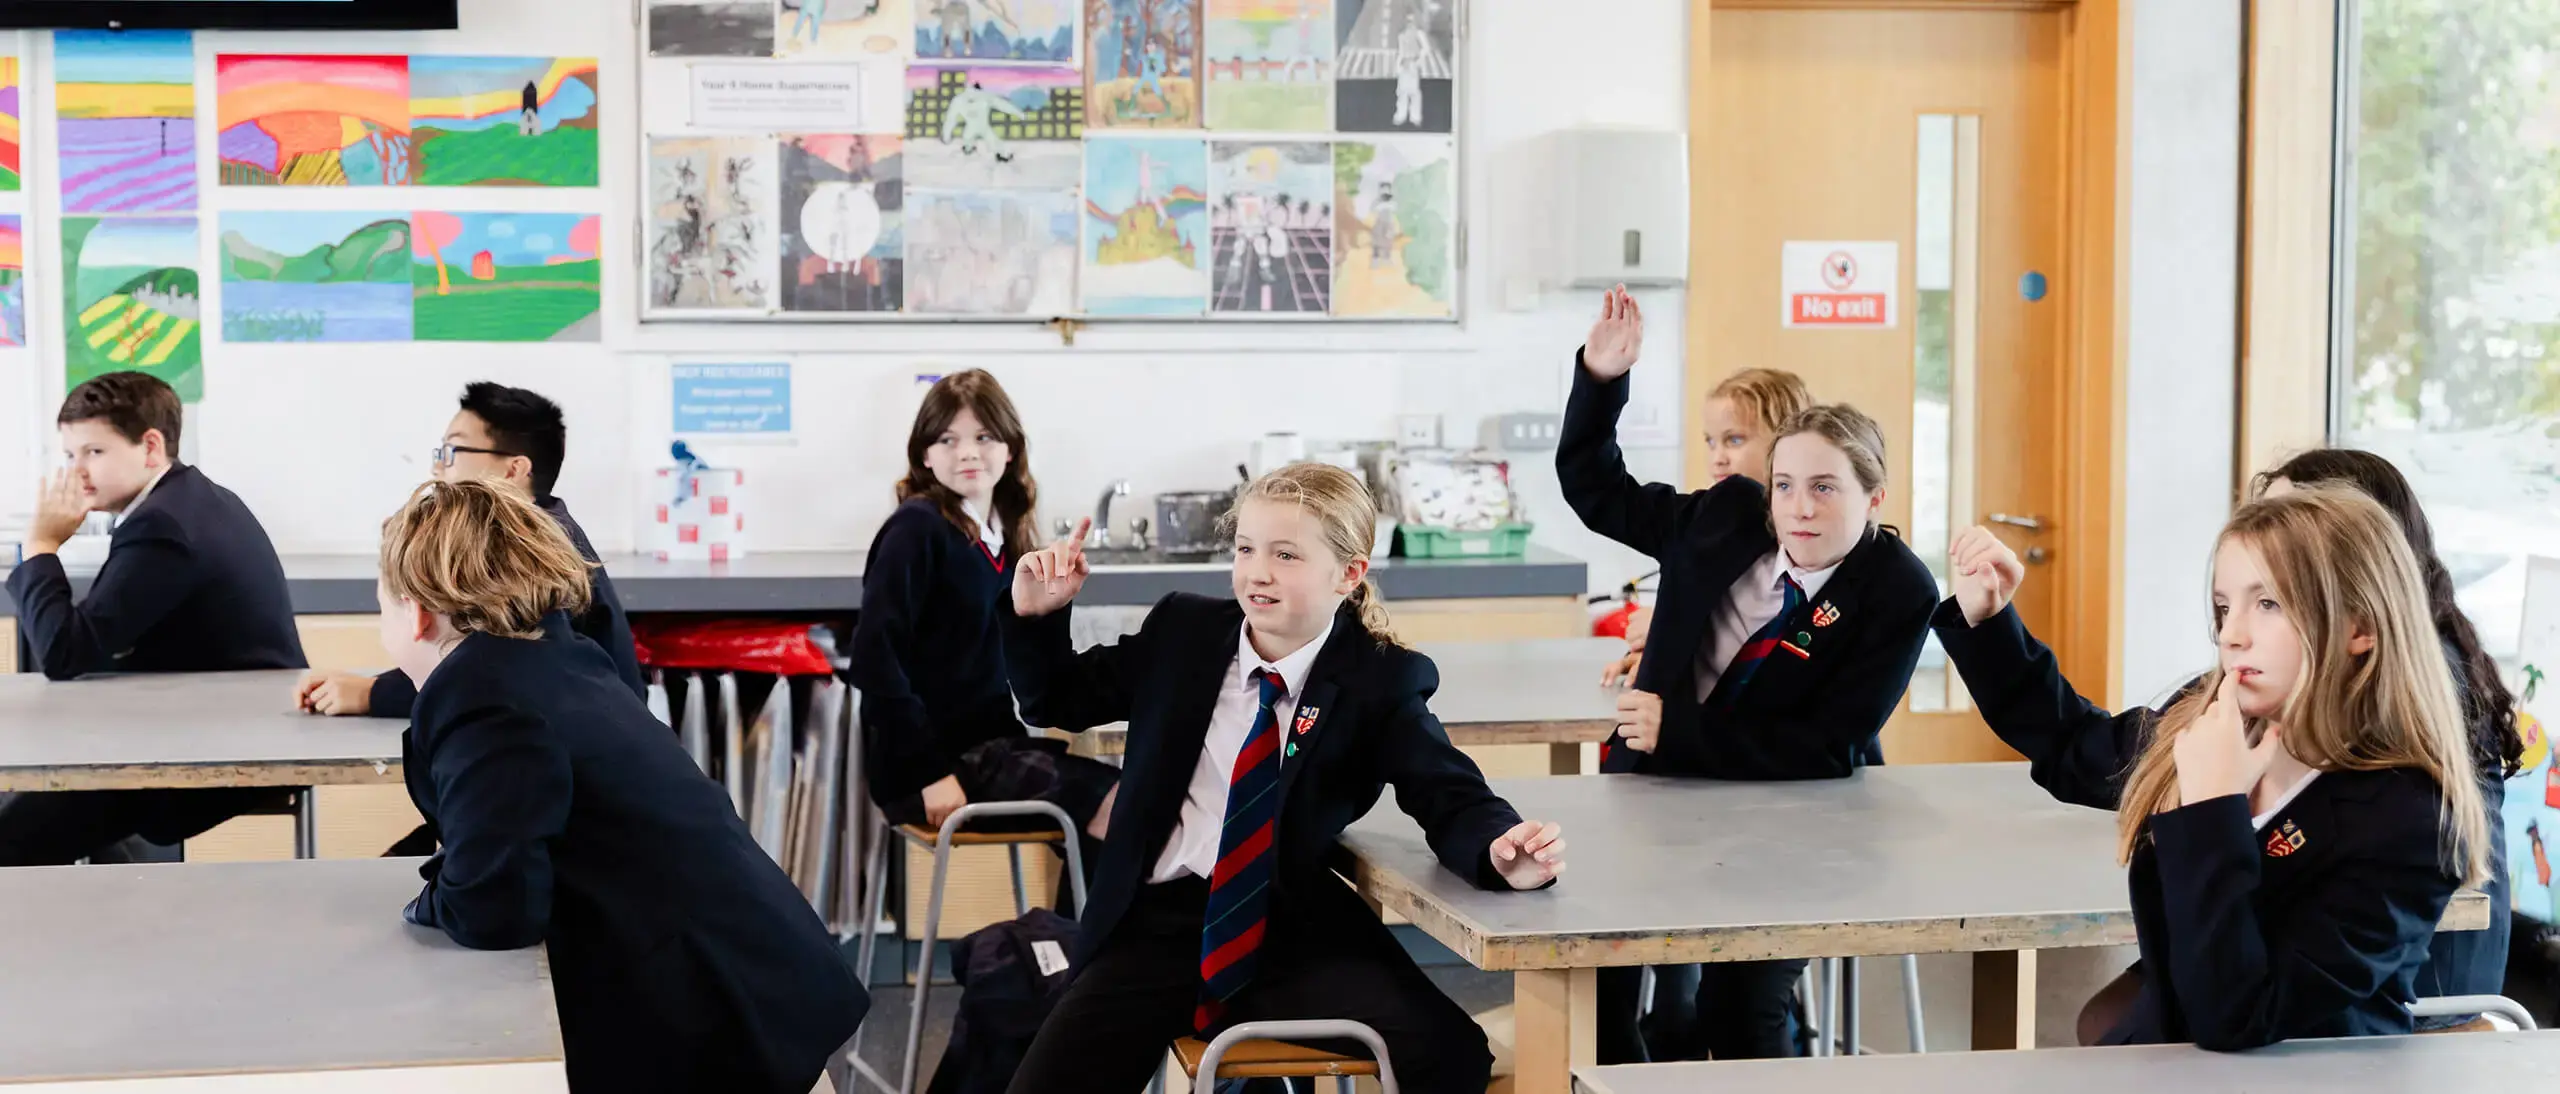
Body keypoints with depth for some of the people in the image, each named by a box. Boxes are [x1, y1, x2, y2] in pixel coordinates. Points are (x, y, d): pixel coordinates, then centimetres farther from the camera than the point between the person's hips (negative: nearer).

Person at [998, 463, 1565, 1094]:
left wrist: (1502, 855, -32)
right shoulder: (1183, 631, 4)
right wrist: (1035, 615, -3)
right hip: (1160, 923, 2)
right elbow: (1058, 701, 16)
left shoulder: (1380, 682, -3)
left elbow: (1449, 798, -10)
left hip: (1295, 931, -1)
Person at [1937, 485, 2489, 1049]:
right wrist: (1985, 618, 7)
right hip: (2155, 1064, 6)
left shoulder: (2403, 818, -20)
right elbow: (2069, 747, 20)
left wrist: (2211, 807, -27)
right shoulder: (2199, 730, -2)